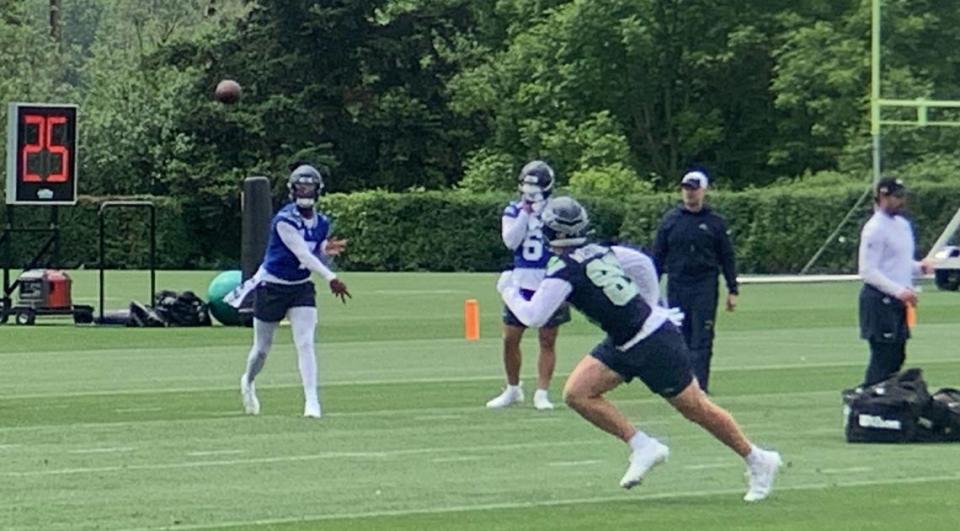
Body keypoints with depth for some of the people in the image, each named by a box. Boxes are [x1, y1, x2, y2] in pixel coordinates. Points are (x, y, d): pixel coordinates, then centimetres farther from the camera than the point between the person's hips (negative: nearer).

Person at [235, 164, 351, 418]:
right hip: (272, 287, -4)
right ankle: (248, 382, 41)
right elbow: (302, 254, -29)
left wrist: (327, 249, -12)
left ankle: (312, 402, -15)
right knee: (263, 348, 10)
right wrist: (331, 278, -37)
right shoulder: (284, 221, -22)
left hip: (301, 288, 4)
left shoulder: (321, 224, -1)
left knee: (306, 344, -12)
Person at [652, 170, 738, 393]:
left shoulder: (715, 222, 5)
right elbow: (658, 256, 10)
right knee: (680, 338, 4)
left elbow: (727, 258, 8)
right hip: (676, 286, 2)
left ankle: (700, 384, -10)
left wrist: (732, 290, 4)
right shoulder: (670, 220, 8)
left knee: (702, 340, -7)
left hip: (705, 287, -2)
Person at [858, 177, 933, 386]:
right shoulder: (875, 229, -14)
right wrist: (899, 291, -24)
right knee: (883, 359, -9)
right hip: (880, 300, -9)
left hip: (898, 300, 9)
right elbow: (867, 271, -19)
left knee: (897, 357, 11)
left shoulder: (903, 225, 14)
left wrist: (919, 267, 2)